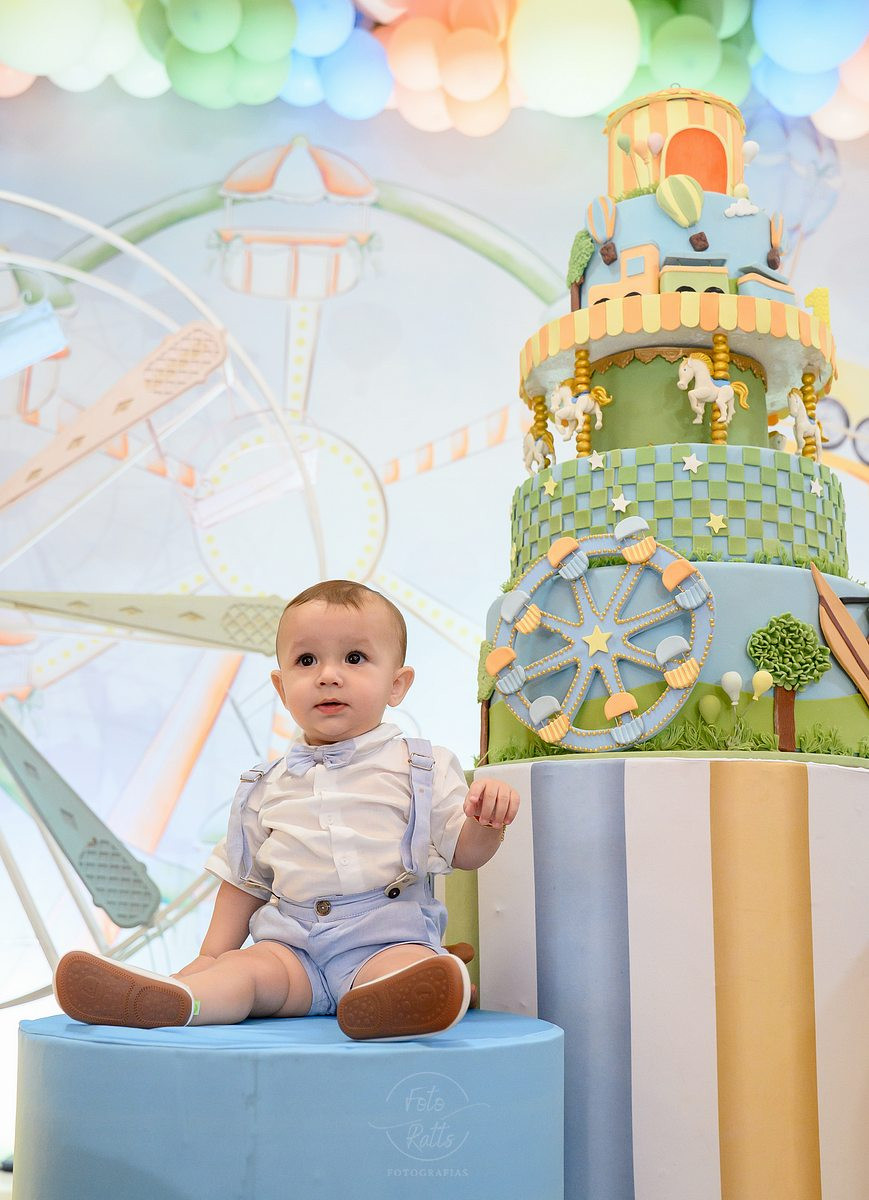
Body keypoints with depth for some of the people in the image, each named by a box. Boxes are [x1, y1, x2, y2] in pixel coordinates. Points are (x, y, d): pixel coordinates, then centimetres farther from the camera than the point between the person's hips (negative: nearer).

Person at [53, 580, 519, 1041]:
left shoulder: (423, 768, 7)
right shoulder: (267, 786, 16)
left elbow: (464, 852, 5)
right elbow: (245, 877, 22)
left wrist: (486, 822, -17)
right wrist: (211, 956, 13)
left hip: (389, 939, -3)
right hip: (293, 948, 3)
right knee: (245, 967, -26)